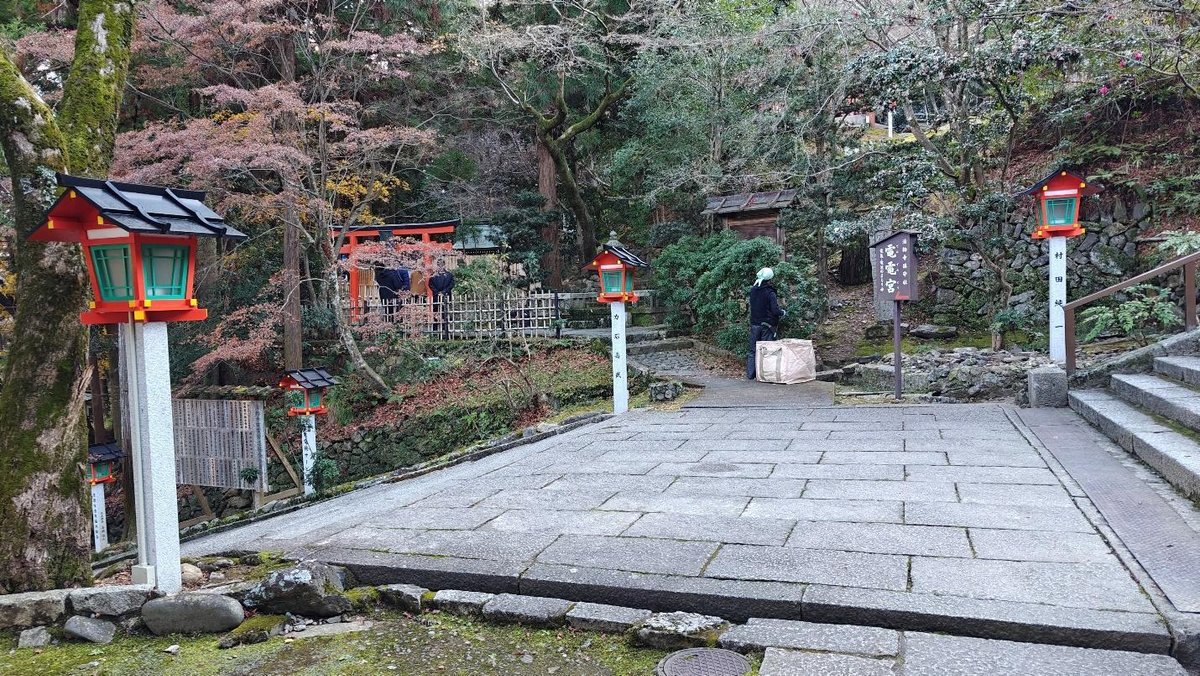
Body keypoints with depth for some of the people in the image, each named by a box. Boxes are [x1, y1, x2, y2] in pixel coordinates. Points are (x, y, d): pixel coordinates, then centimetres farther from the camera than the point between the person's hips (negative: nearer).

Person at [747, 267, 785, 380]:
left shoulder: (753, 290, 3)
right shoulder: (770, 293, -14)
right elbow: (775, 311, -17)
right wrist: (783, 313, 3)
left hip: (754, 324, 5)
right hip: (767, 326, -5)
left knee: (753, 350, 9)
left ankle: (750, 374, 8)